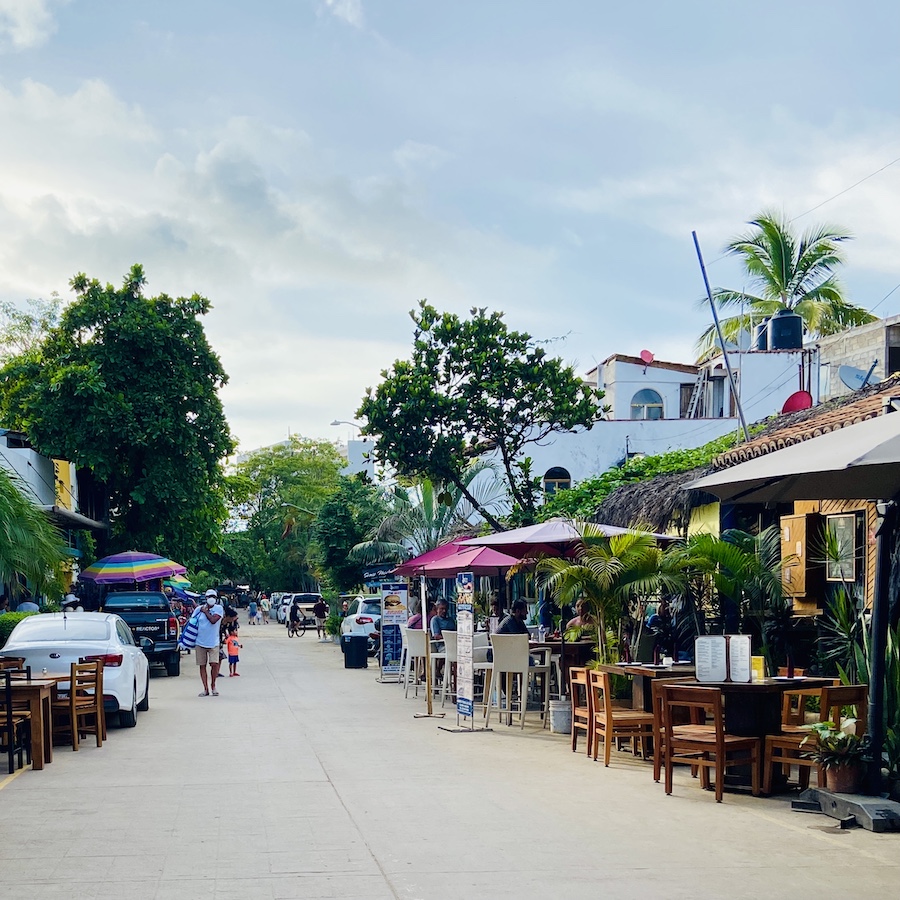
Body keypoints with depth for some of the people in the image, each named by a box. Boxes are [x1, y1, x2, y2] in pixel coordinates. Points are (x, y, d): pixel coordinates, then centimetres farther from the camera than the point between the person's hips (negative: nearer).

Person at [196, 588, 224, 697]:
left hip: (213, 643, -3)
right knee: (202, 666, 5)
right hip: (200, 642, 3)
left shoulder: (218, 608, -3)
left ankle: (213, 685, 10)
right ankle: (205, 689, 13)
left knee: (214, 664, -13)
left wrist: (205, 611, -7)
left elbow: (213, 620, -19)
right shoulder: (200, 608, 4)